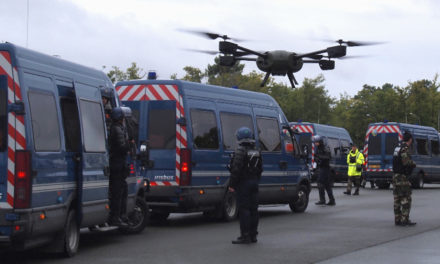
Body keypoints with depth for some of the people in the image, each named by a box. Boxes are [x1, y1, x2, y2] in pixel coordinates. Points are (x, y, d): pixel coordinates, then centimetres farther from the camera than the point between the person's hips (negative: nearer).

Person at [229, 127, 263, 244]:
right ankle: (253, 235, 15)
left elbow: (236, 169, -18)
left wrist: (232, 185, -14)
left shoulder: (240, 151, -13)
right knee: (253, 209, 11)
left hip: (243, 182, -8)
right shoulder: (257, 151, 12)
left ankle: (245, 236, -7)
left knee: (244, 209, -6)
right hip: (254, 182, 8)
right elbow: (260, 169, 16)